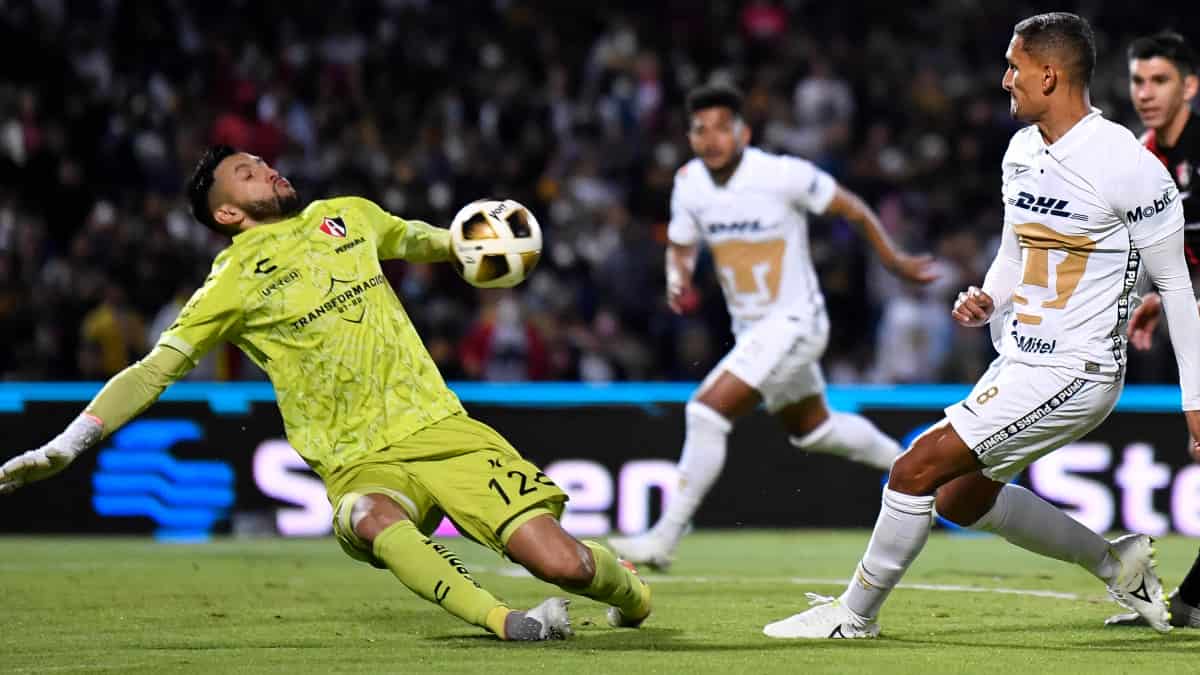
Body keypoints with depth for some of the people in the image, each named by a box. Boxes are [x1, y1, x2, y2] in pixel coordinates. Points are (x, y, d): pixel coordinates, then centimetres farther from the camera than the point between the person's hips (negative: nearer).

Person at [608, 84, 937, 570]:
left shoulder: (784, 175, -21)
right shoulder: (689, 184, -4)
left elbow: (851, 209, -6)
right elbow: (681, 245, 12)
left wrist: (894, 260, 4)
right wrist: (678, 278, -10)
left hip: (793, 322, -8)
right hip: (750, 329, 8)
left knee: (707, 412, -21)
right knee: (812, 429, 25)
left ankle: (665, 539, -16)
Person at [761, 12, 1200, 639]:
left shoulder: (1126, 166, -17)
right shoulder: (1021, 150, 8)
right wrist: (988, 300, -1)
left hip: (1074, 373, -9)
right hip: (1020, 361, 9)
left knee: (917, 469, -11)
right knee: (961, 500, 17)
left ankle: (855, 613, 5)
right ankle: (1114, 560, 27)